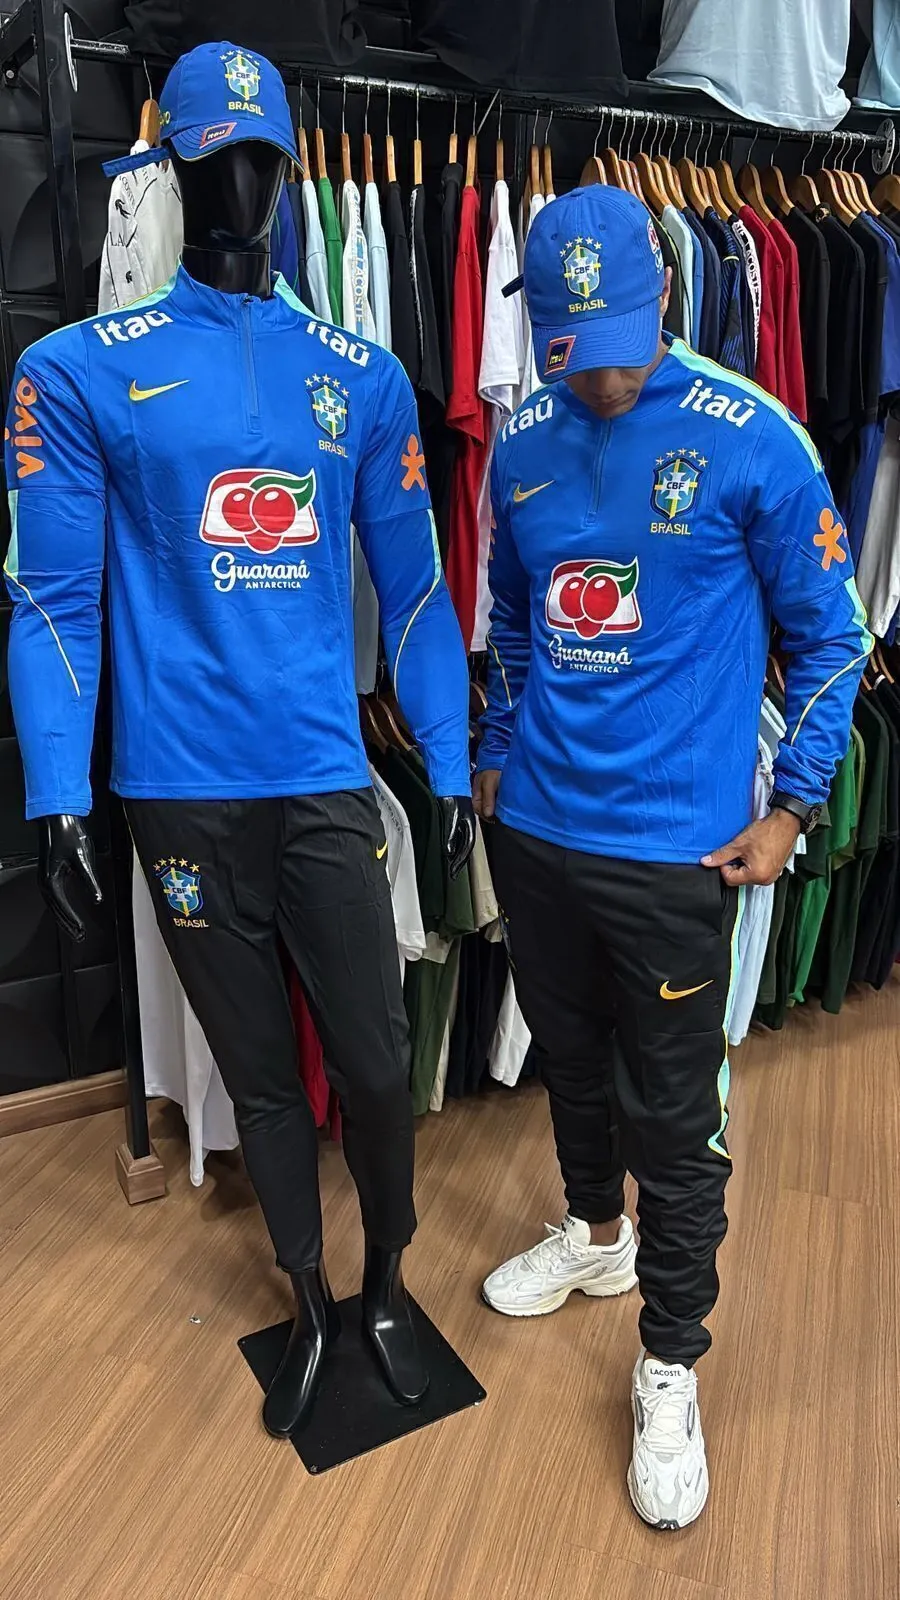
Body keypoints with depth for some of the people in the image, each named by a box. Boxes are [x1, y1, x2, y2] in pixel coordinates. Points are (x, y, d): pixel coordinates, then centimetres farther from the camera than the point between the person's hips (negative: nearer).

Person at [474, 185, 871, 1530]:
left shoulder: (752, 440, -9)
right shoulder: (522, 445, 5)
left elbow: (830, 637, -3)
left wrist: (790, 809, -5)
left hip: (673, 848, -4)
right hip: (534, 829, 5)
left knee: (673, 1114, 6)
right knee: (571, 1057, 21)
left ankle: (671, 1365, 27)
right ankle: (596, 1234, 48)